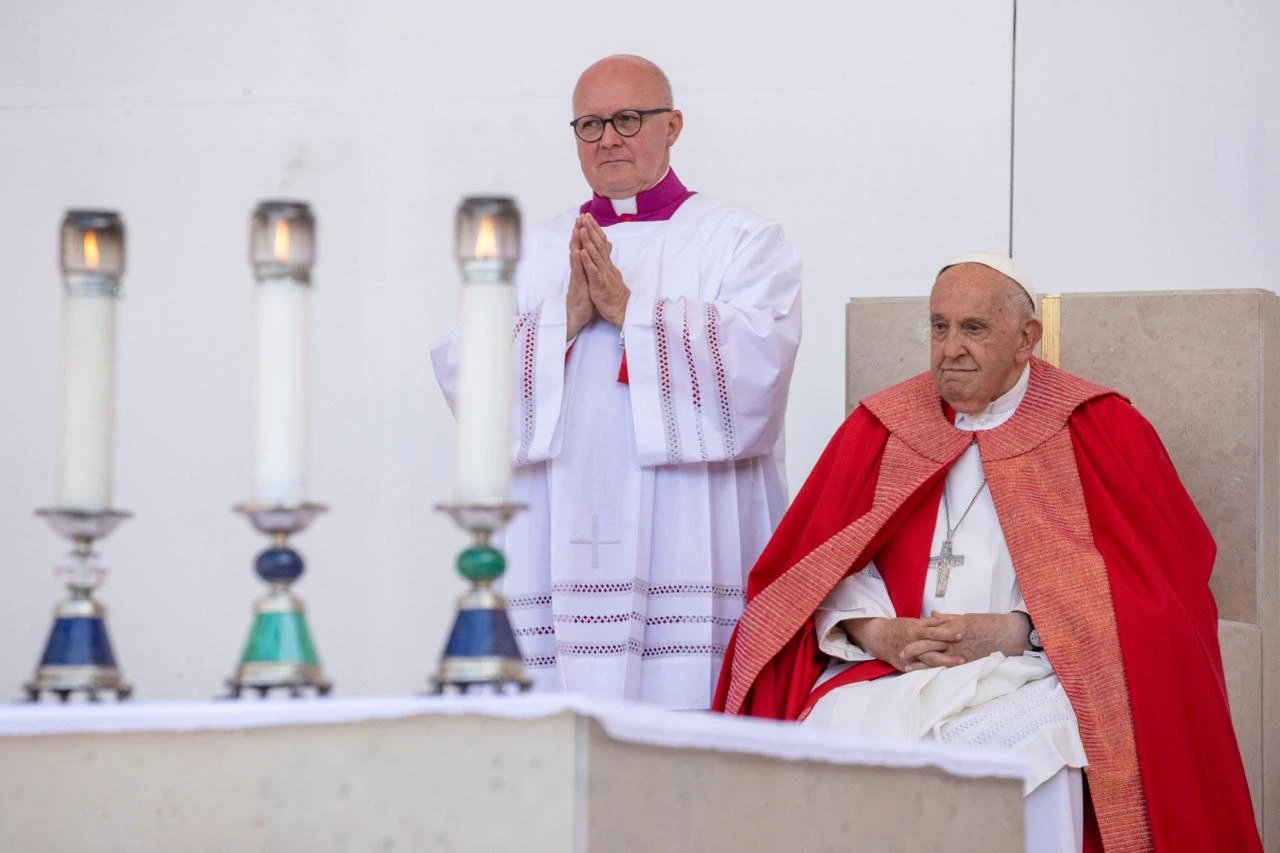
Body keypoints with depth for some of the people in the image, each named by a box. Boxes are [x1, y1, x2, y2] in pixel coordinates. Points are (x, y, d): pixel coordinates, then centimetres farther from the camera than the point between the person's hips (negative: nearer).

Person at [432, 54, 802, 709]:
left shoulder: (742, 242, 10)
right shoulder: (531, 253, 20)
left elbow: (758, 359, -9)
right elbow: (459, 366, 7)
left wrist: (628, 307, -9)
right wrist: (566, 320, -7)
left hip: (689, 549, -3)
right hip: (557, 550, 3)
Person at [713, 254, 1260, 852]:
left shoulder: (1099, 429, 6)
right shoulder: (880, 427, 15)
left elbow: (1149, 586, -1)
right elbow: (816, 564, 10)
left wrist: (1013, 632, -12)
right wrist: (878, 631, -11)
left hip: (1038, 673, -2)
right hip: (890, 671, 2)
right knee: (838, 727, -30)